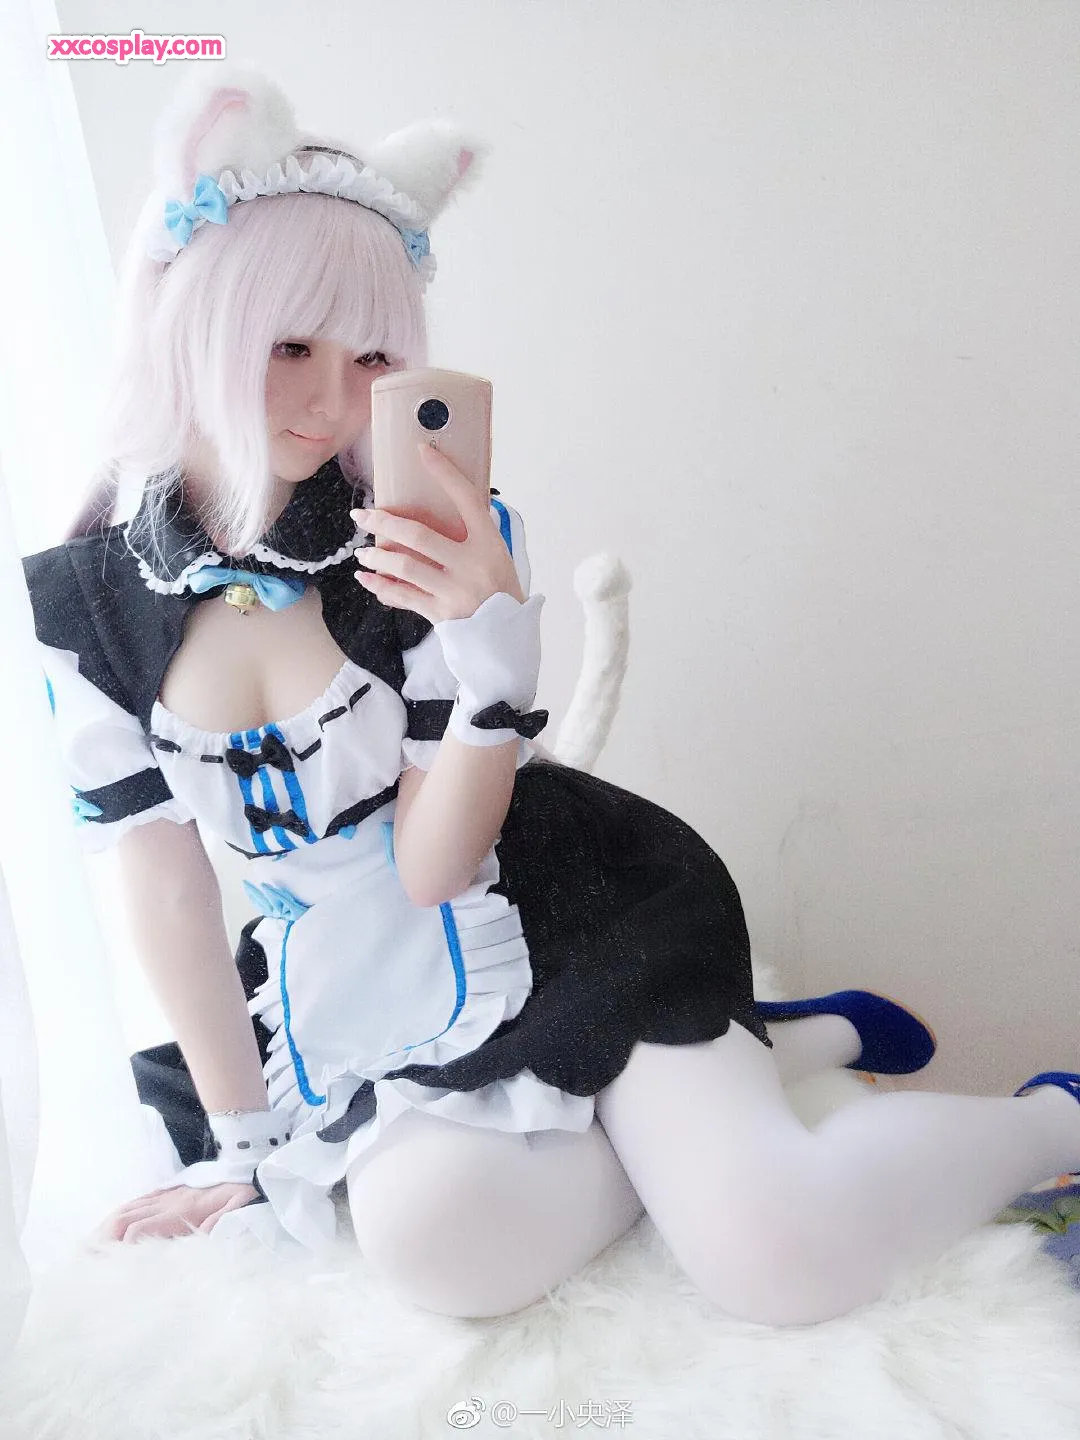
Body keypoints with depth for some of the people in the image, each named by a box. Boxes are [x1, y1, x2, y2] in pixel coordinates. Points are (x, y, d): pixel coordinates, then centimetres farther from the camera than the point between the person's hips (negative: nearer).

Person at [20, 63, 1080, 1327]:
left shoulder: (429, 536, -15)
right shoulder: (85, 600, -6)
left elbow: (433, 866, -15)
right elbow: (165, 883, 0)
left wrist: (493, 646, -31)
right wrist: (249, 1144, 5)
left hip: (573, 916, -4)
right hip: (355, 991, 5)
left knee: (776, 1255, -23)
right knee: (430, 1236, -23)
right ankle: (774, 1045, 4)